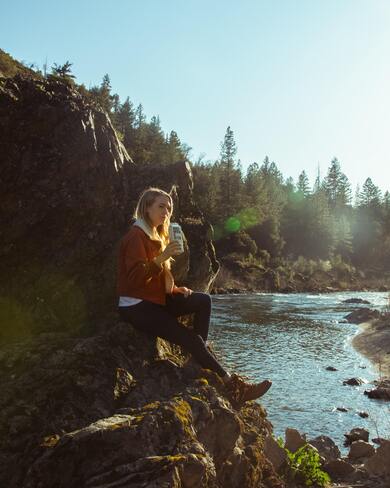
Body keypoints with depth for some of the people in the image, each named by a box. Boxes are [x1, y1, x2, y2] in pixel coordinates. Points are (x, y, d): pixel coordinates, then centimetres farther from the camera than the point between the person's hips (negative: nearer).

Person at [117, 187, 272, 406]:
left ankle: (200, 356, -13)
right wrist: (161, 258, -32)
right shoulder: (136, 236, -13)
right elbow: (135, 277, -24)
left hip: (156, 300, 9)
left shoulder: (155, 236, 16)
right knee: (189, 337, -18)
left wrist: (176, 289, 4)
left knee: (203, 300, -6)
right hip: (137, 307, -9)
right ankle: (232, 385, -14)